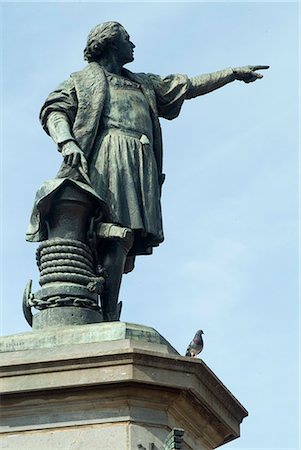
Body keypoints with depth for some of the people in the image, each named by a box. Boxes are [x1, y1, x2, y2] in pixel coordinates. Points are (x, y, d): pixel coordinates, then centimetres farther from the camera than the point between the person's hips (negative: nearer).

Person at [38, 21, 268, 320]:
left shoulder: (144, 85, 37)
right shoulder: (85, 79, 20)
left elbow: (187, 86, 39)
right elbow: (53, 111, 6)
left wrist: (233, 73, 39)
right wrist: (66, 142, -15)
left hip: (141, 165, 5)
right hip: (108, 157, -5)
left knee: (125, 239, -11)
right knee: (117, 236, -22)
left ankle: (108, 319, -21)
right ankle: (109, 319, -30)